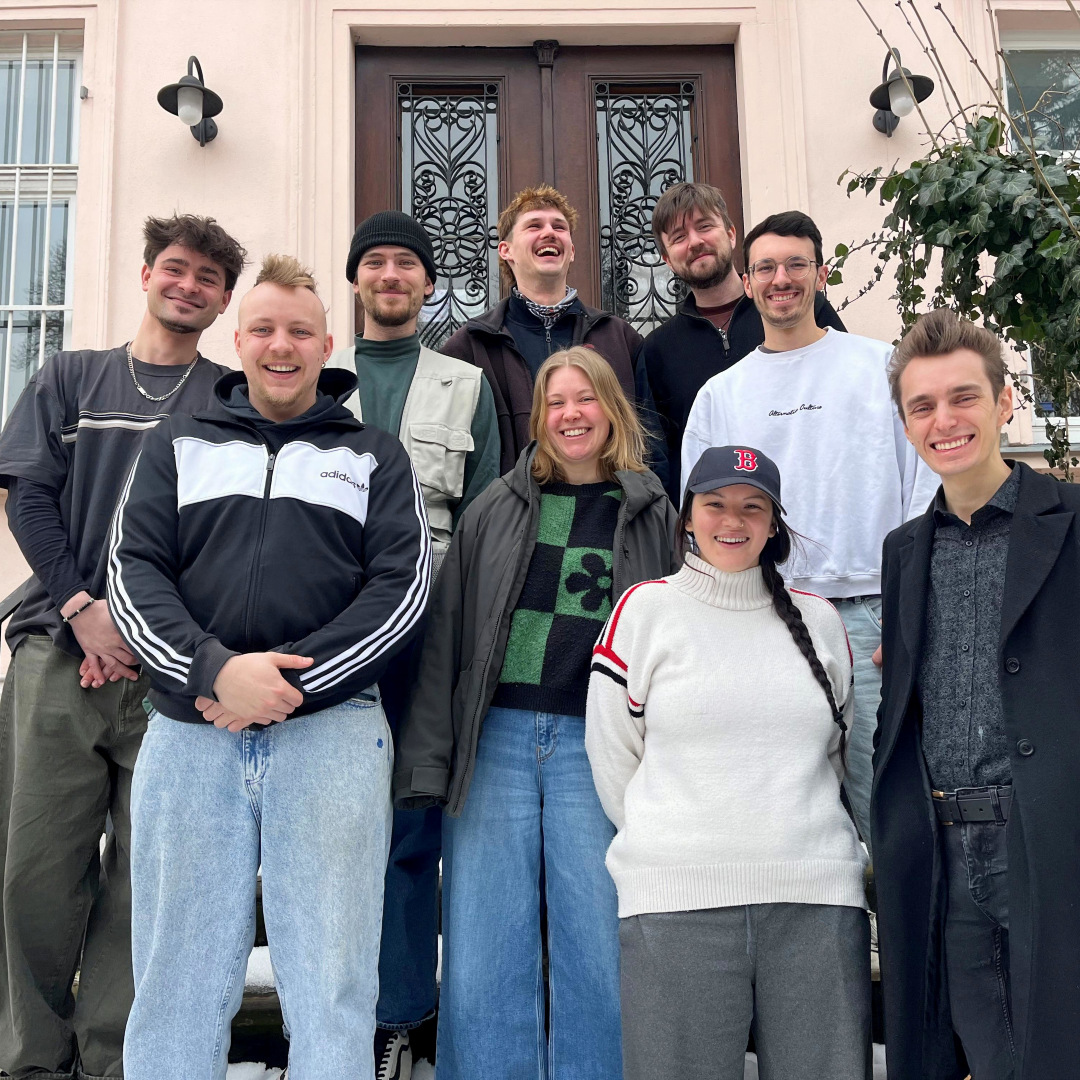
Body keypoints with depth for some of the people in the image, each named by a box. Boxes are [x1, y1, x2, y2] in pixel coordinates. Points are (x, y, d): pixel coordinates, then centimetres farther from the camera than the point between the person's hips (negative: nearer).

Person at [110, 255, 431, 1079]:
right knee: (177, 976, 7)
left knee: (333, 981, 3)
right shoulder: (177, 446, 17)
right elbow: (133, 575, 5)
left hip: (332, 727, -1)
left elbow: (403, 587, 1)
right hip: (189, 730, 2)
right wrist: (216, 671, -13)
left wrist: (292, 682, -11)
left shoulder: (374, 455, 13)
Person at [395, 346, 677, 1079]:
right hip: (496, 737, 1)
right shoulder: (498, 508, 10)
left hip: (595, 745, -1)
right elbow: (447, 635, 6)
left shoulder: (652, 516, 9)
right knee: (485, 949, 4)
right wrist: (429, 760, -1)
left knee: (595, 945, 4)